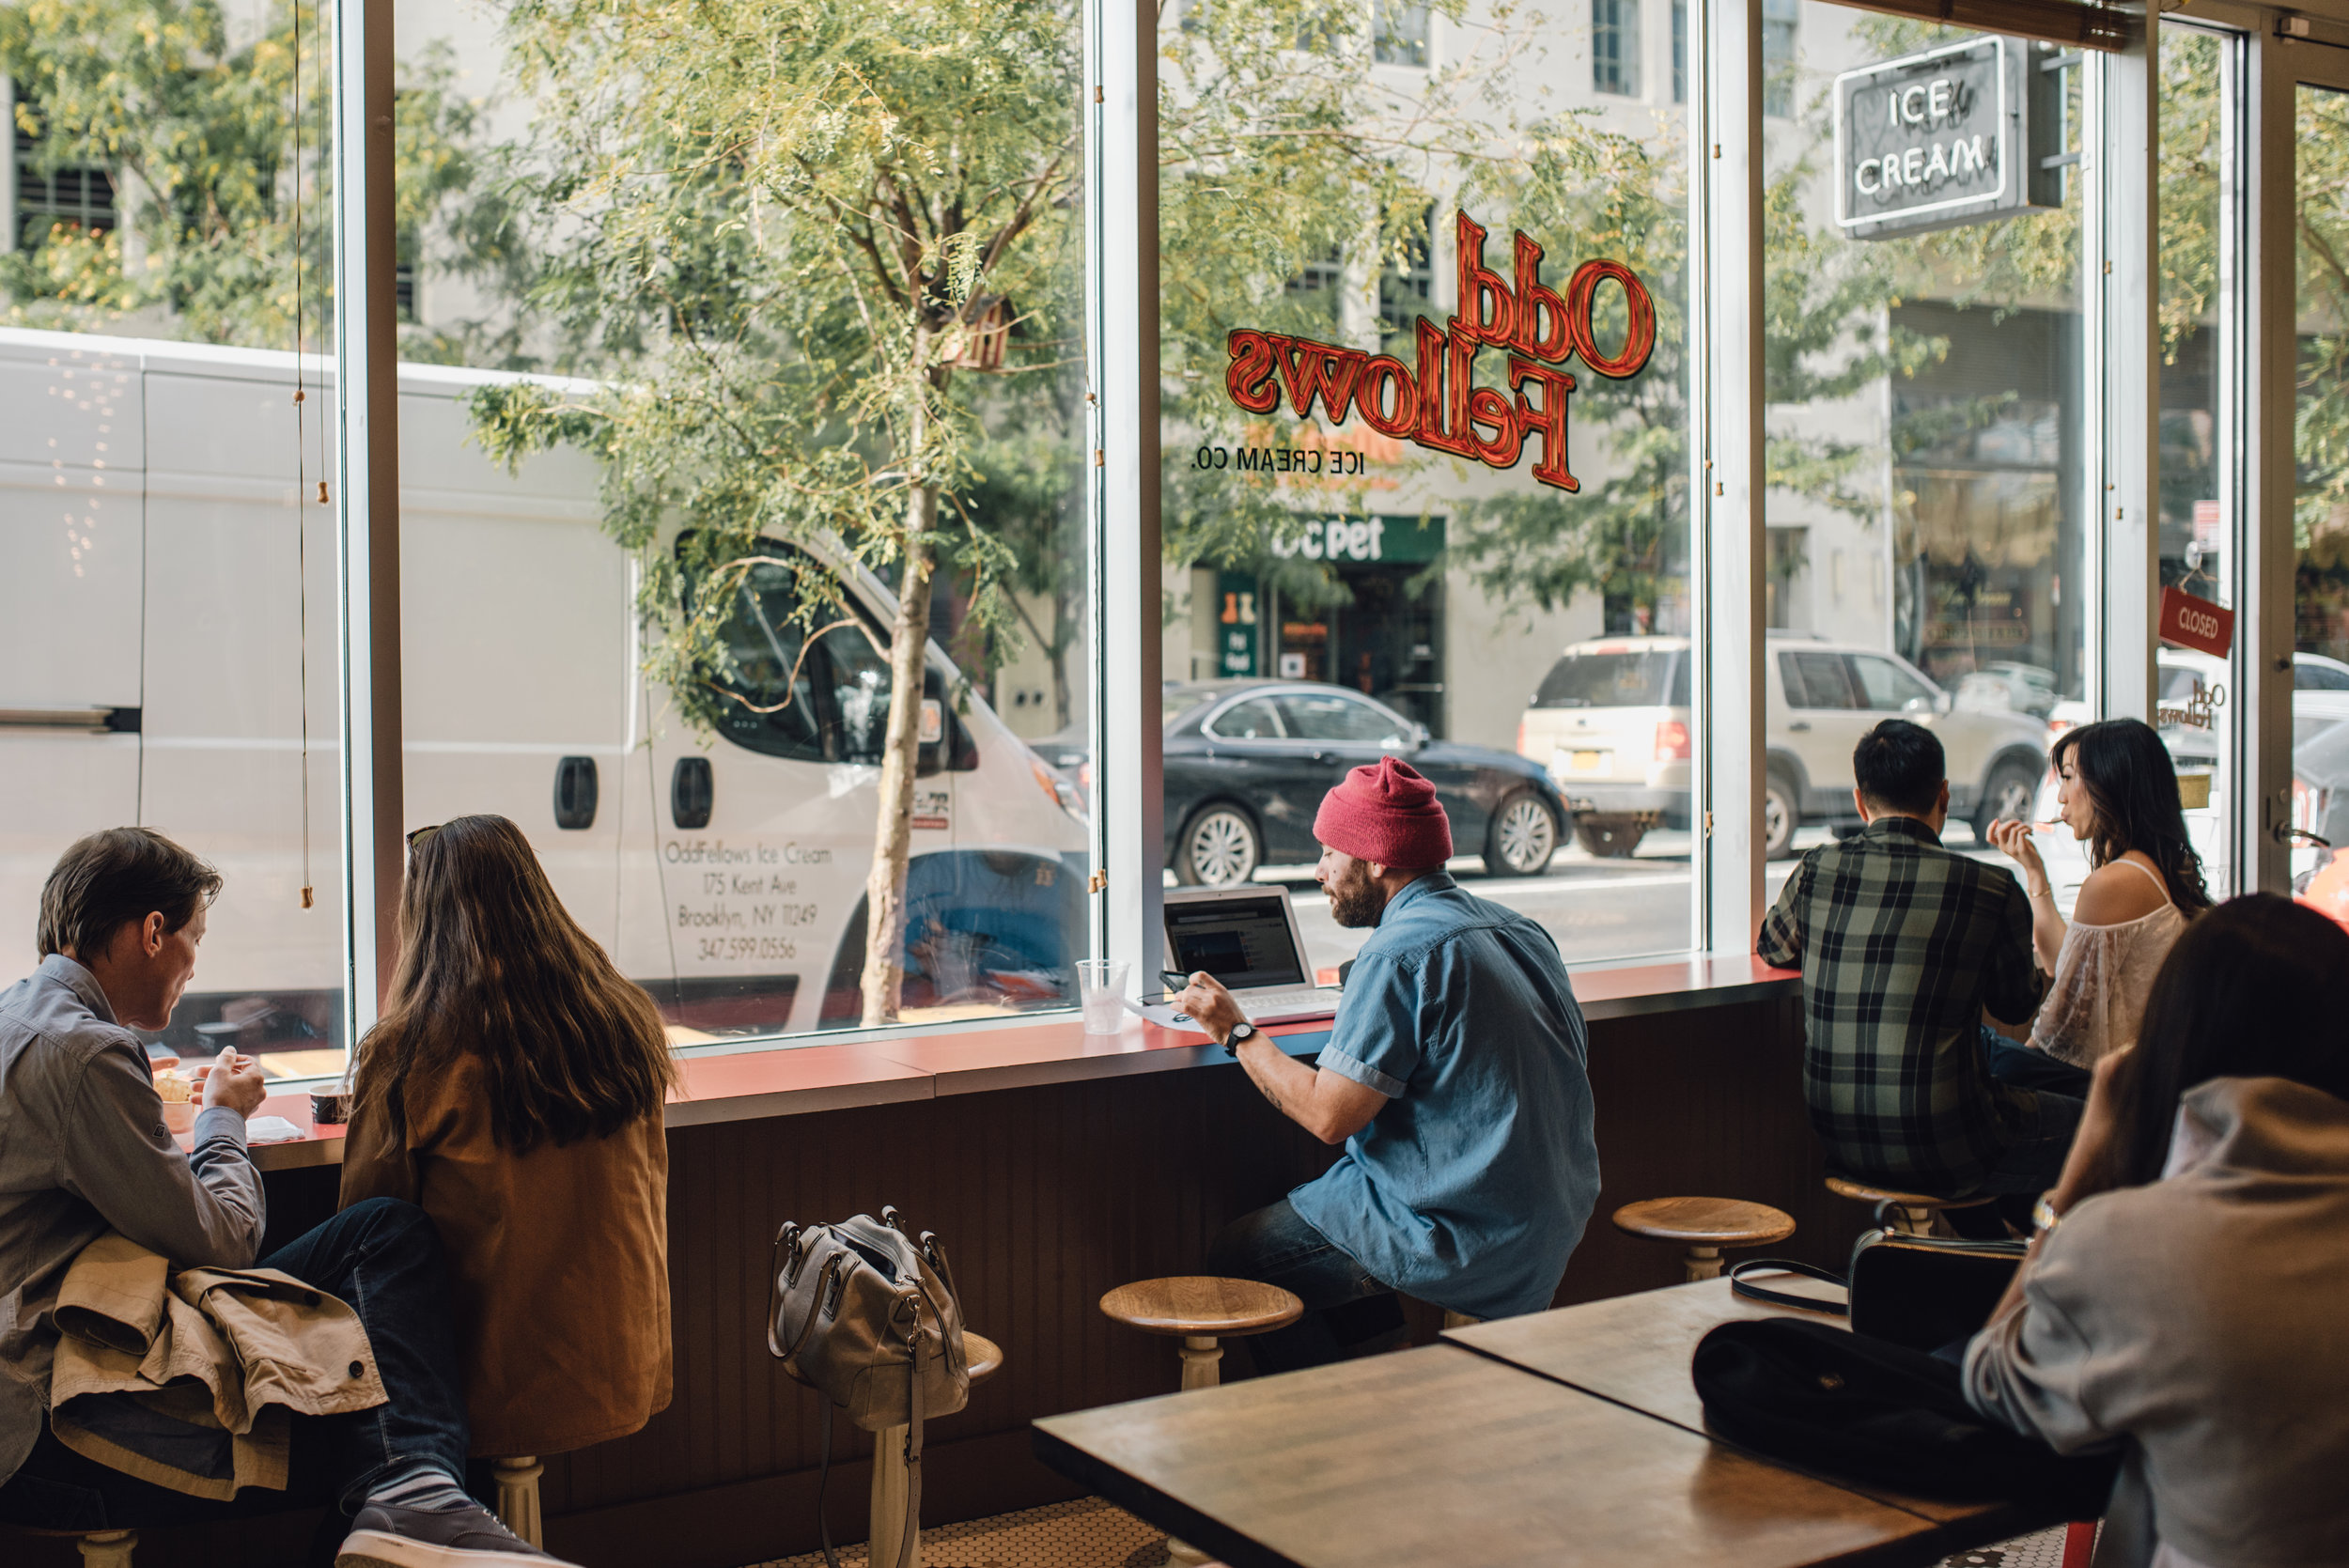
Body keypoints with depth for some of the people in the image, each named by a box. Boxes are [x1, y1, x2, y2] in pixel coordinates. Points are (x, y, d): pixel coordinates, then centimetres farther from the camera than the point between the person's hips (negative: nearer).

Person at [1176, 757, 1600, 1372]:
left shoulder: (1401, 953, -18)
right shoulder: (1521, 931, 8)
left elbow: (1329, 1116, -18)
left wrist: (1237, 1033, -4)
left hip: (1464, 1243, -9)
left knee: (1234, 1259, 2)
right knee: (1304, 1204, 26)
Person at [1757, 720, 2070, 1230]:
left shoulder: (1815, 872, -2)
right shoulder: (1991, 890, -11)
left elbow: (1771, 949, 21)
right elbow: (2017, 1003, 8)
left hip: (1840, 1146, 5)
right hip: (1943, 1153, -5)